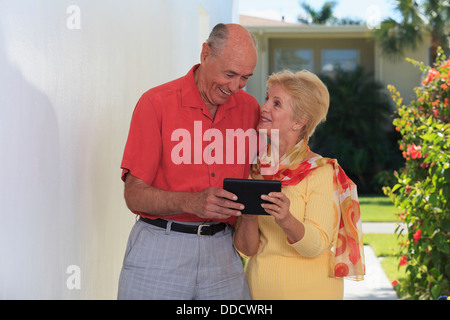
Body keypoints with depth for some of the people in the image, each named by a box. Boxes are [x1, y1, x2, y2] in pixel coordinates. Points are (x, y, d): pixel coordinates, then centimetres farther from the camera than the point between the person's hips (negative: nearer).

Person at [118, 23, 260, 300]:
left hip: (222, 253, 3)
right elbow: (134, 195, -9)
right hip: (159, 252, -3)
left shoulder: (249, 108, 7)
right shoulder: (157, 103, -5)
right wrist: (191, 202, -23)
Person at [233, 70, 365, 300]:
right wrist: (249, 215, -21)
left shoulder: (320, 171, -11)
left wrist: (286, 220, -33)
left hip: (308, 290, -3)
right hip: (259, 289, 4)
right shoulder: (254, 169, -1)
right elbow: (246, 250, -3)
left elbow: (316, 245, -17)